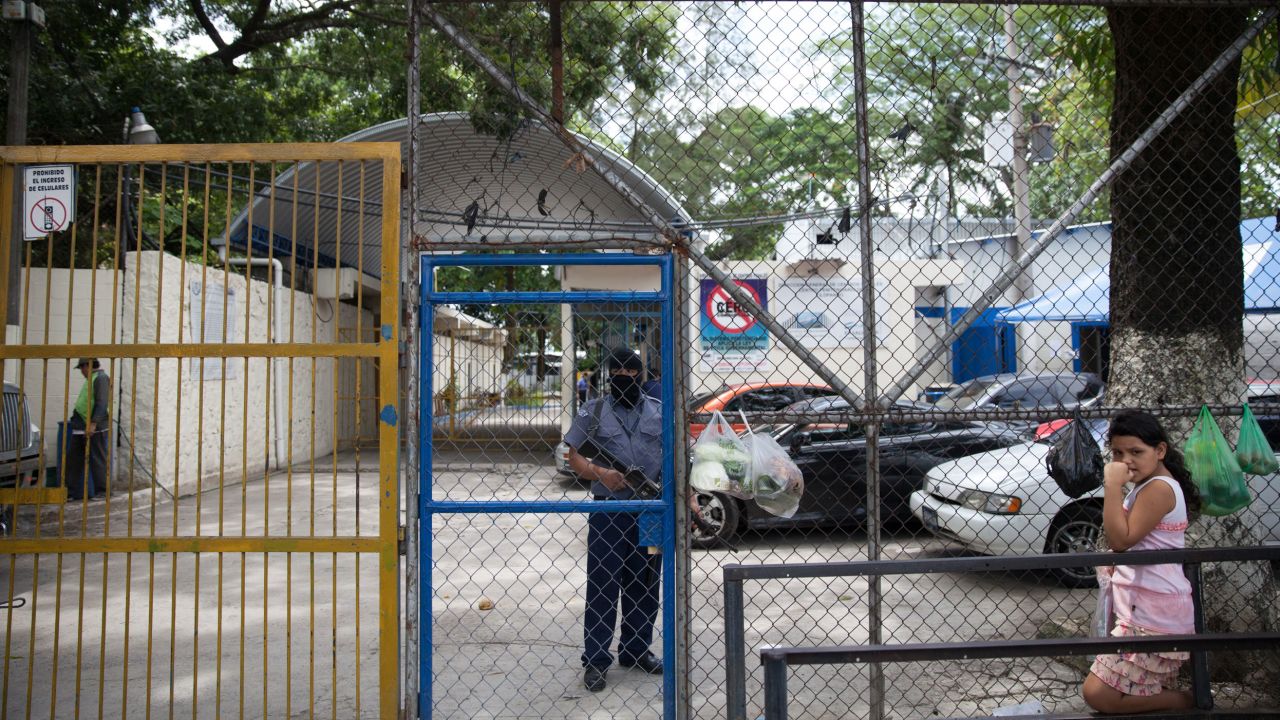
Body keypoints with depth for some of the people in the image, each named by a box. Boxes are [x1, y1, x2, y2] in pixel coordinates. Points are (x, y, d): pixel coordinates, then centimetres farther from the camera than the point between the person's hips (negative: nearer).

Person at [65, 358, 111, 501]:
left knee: (97, 460, -5)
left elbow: (102, 403, -20)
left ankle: (101, 491, 0)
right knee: (73, 458, 10)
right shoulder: (91, 379, 20)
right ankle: (71, 491, 15)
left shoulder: (101, 378, -11)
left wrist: (93, 424, -25)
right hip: (81, 427, 10)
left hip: (94, 428, -10)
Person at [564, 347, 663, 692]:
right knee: (602, 585, -1)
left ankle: (636, 650, 28)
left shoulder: (658, 411, 9)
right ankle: (595, 660, 8)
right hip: (607, 512, -3)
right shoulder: (592, 411, 4)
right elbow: (575, 457, 1)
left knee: (644, 584, 12)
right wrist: (600, 473, -18)